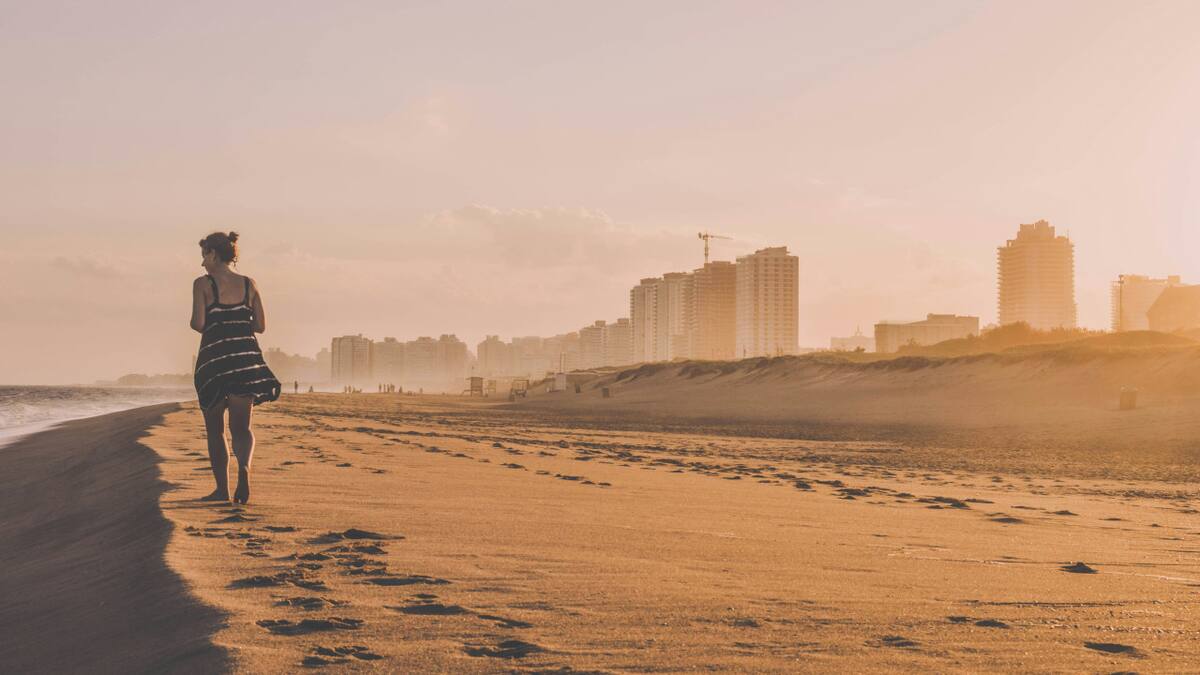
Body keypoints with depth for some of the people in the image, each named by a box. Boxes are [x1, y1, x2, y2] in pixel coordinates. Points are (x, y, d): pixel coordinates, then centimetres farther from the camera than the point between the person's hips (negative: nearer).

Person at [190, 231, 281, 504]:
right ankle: (244, 466, -27)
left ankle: (222, 489, 12)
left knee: (214, 429, 11)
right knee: (241, 427, 3)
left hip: (213, 356, -3)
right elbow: (260, 326, 7)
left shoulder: (202, 283, -3)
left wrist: (215, 325, 11)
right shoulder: (249, 284, 9)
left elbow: (198, 323, -11)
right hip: (246, 356, 3)